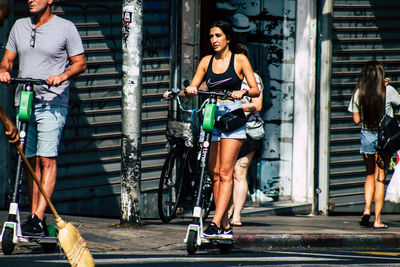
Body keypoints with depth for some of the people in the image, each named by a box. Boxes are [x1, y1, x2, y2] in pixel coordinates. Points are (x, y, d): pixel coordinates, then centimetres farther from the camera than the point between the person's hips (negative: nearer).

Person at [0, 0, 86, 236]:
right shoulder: (20, 26, 14)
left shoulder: (66, 28, 1)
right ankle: (35, 218, 9)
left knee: (47, 159, -13)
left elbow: (80, 63, 1)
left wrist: (62, 76, -18)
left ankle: (38, 218, -18)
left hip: (52, 103, -5)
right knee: (32, 161, 5)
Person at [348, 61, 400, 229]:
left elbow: (356, 119, 0)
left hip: (366, 135, 2)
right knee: (380, 178, 3)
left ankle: (367, 209, -2)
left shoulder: (358, 94, -4)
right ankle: (377, 219, 2)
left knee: (370, 175, 19)